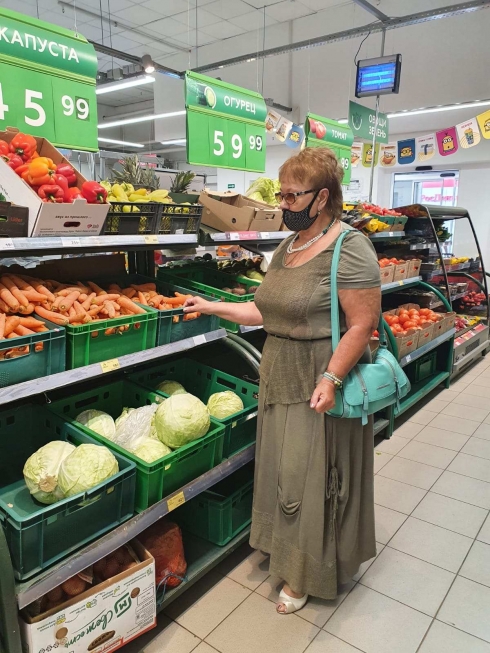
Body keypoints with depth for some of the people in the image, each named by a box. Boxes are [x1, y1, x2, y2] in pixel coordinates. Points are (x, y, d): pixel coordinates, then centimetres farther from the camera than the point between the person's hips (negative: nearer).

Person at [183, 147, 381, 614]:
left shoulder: (349, 248, -16)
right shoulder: (286, 247, 10)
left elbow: (363, 323, -19)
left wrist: (331, 378, -25)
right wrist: (212, 308, 10)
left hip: (320, 384, -8)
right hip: (280, 378, 8)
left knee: (310, 476, 5)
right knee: (281, 468, 19)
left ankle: (305, 574, 30)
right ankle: (287, 550, 43)